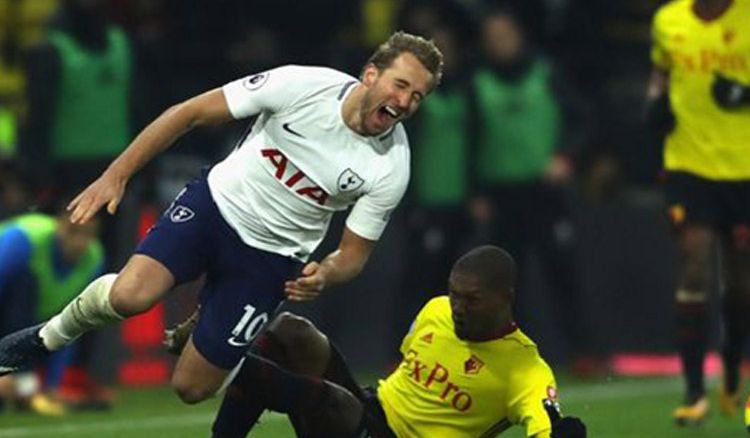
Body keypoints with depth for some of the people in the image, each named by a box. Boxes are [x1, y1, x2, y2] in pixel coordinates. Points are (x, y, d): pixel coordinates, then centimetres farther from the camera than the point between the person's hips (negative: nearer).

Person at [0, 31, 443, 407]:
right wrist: (118, 173, -14)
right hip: (216, 203, -1)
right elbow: (191, 112, -10)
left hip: (270, 258, 1)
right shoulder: (302, 85, -19)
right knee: (129, 296, -28)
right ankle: (49, 337, 3)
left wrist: (325, 275, -26)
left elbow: (354, 254, -2)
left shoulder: (390, 168, -15)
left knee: (191, 387, -2)